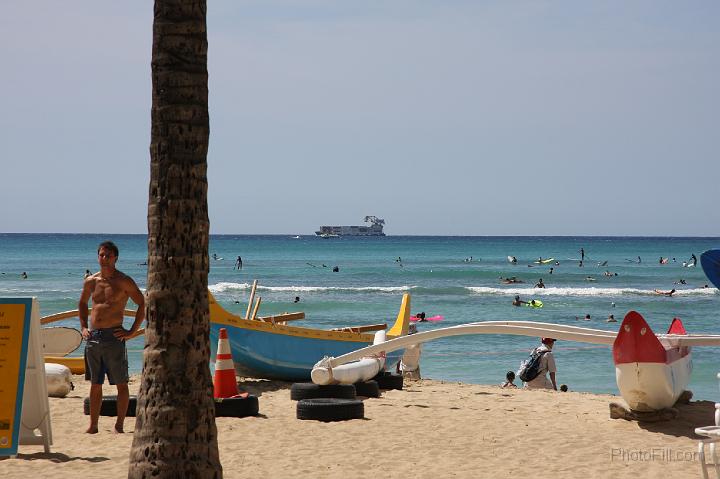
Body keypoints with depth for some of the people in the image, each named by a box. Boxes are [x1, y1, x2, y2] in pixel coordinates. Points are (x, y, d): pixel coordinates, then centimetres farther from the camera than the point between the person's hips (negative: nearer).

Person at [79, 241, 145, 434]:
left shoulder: (124, 281, -4)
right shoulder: (91, 281, 11)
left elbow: (142, 304, -3)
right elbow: (82, 304, 28)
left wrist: (132, 331, -7)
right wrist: (83, 327, 16)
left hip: (113, 336, -5)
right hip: (93, 337, 5)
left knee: (121, 384, -2)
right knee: (95, 384, 9)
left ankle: (119, 425, 3)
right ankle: (93, 425, 14)